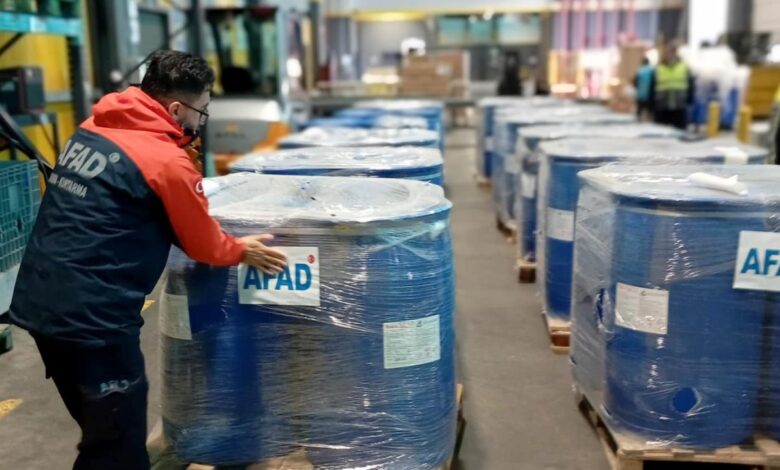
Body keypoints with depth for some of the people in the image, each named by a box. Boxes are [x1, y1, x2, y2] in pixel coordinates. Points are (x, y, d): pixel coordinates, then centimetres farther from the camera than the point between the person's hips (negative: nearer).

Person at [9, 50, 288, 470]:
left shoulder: (91, 129, 8)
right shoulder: (167, 161, -15)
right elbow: (201, 243, -3)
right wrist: (242, 251, 18)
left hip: (38, 301, 8)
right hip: (91, 314, -8)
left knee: (100, 432, 24)